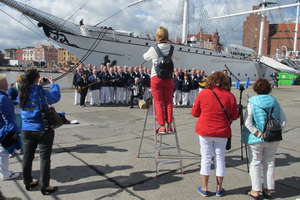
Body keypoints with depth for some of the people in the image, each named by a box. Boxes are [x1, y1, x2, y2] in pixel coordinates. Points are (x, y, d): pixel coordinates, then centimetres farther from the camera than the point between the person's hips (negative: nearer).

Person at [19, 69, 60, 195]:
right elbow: (56, 97, -3)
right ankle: (45, 186, 12)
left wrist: (37, 86, 17)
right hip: (43, 129, -6)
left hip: (26, 130, 6)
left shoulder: (22, 92, -1)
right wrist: (53, 84, 10)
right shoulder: (41, 92, -16)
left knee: (28, 156, 16)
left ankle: (28, 182, 31)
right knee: (45, 158, 4)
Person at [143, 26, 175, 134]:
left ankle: (162, 127, 4)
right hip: (169, 78, 2)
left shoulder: (154, 49, -8)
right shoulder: (171, 48, -1)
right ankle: (169, 126, 9)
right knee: (168, 102, 10)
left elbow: (145, 57, 10)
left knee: (158, 103, 5)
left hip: (156, 78, -2)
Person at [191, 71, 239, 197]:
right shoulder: (230, 96, -5)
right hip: (222, 132, 1)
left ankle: (204, 188, 19)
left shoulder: (203, 93, -8)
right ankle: (219, 189, 24)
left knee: (206, 159, 10)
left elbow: (194, 112, -2)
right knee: (220, 159, 13)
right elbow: (234, 117, 2)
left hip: (205, 131, -1)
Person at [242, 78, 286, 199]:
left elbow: (247, 122, -20)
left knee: (255, 163, 8)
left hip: (255, 139, -4)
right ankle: (268, 190, 26)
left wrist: (257, 133, -13)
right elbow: (283, 121, 1)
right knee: (269, 163, 16)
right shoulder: (274, 101, 1)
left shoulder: (252, 102, -11)